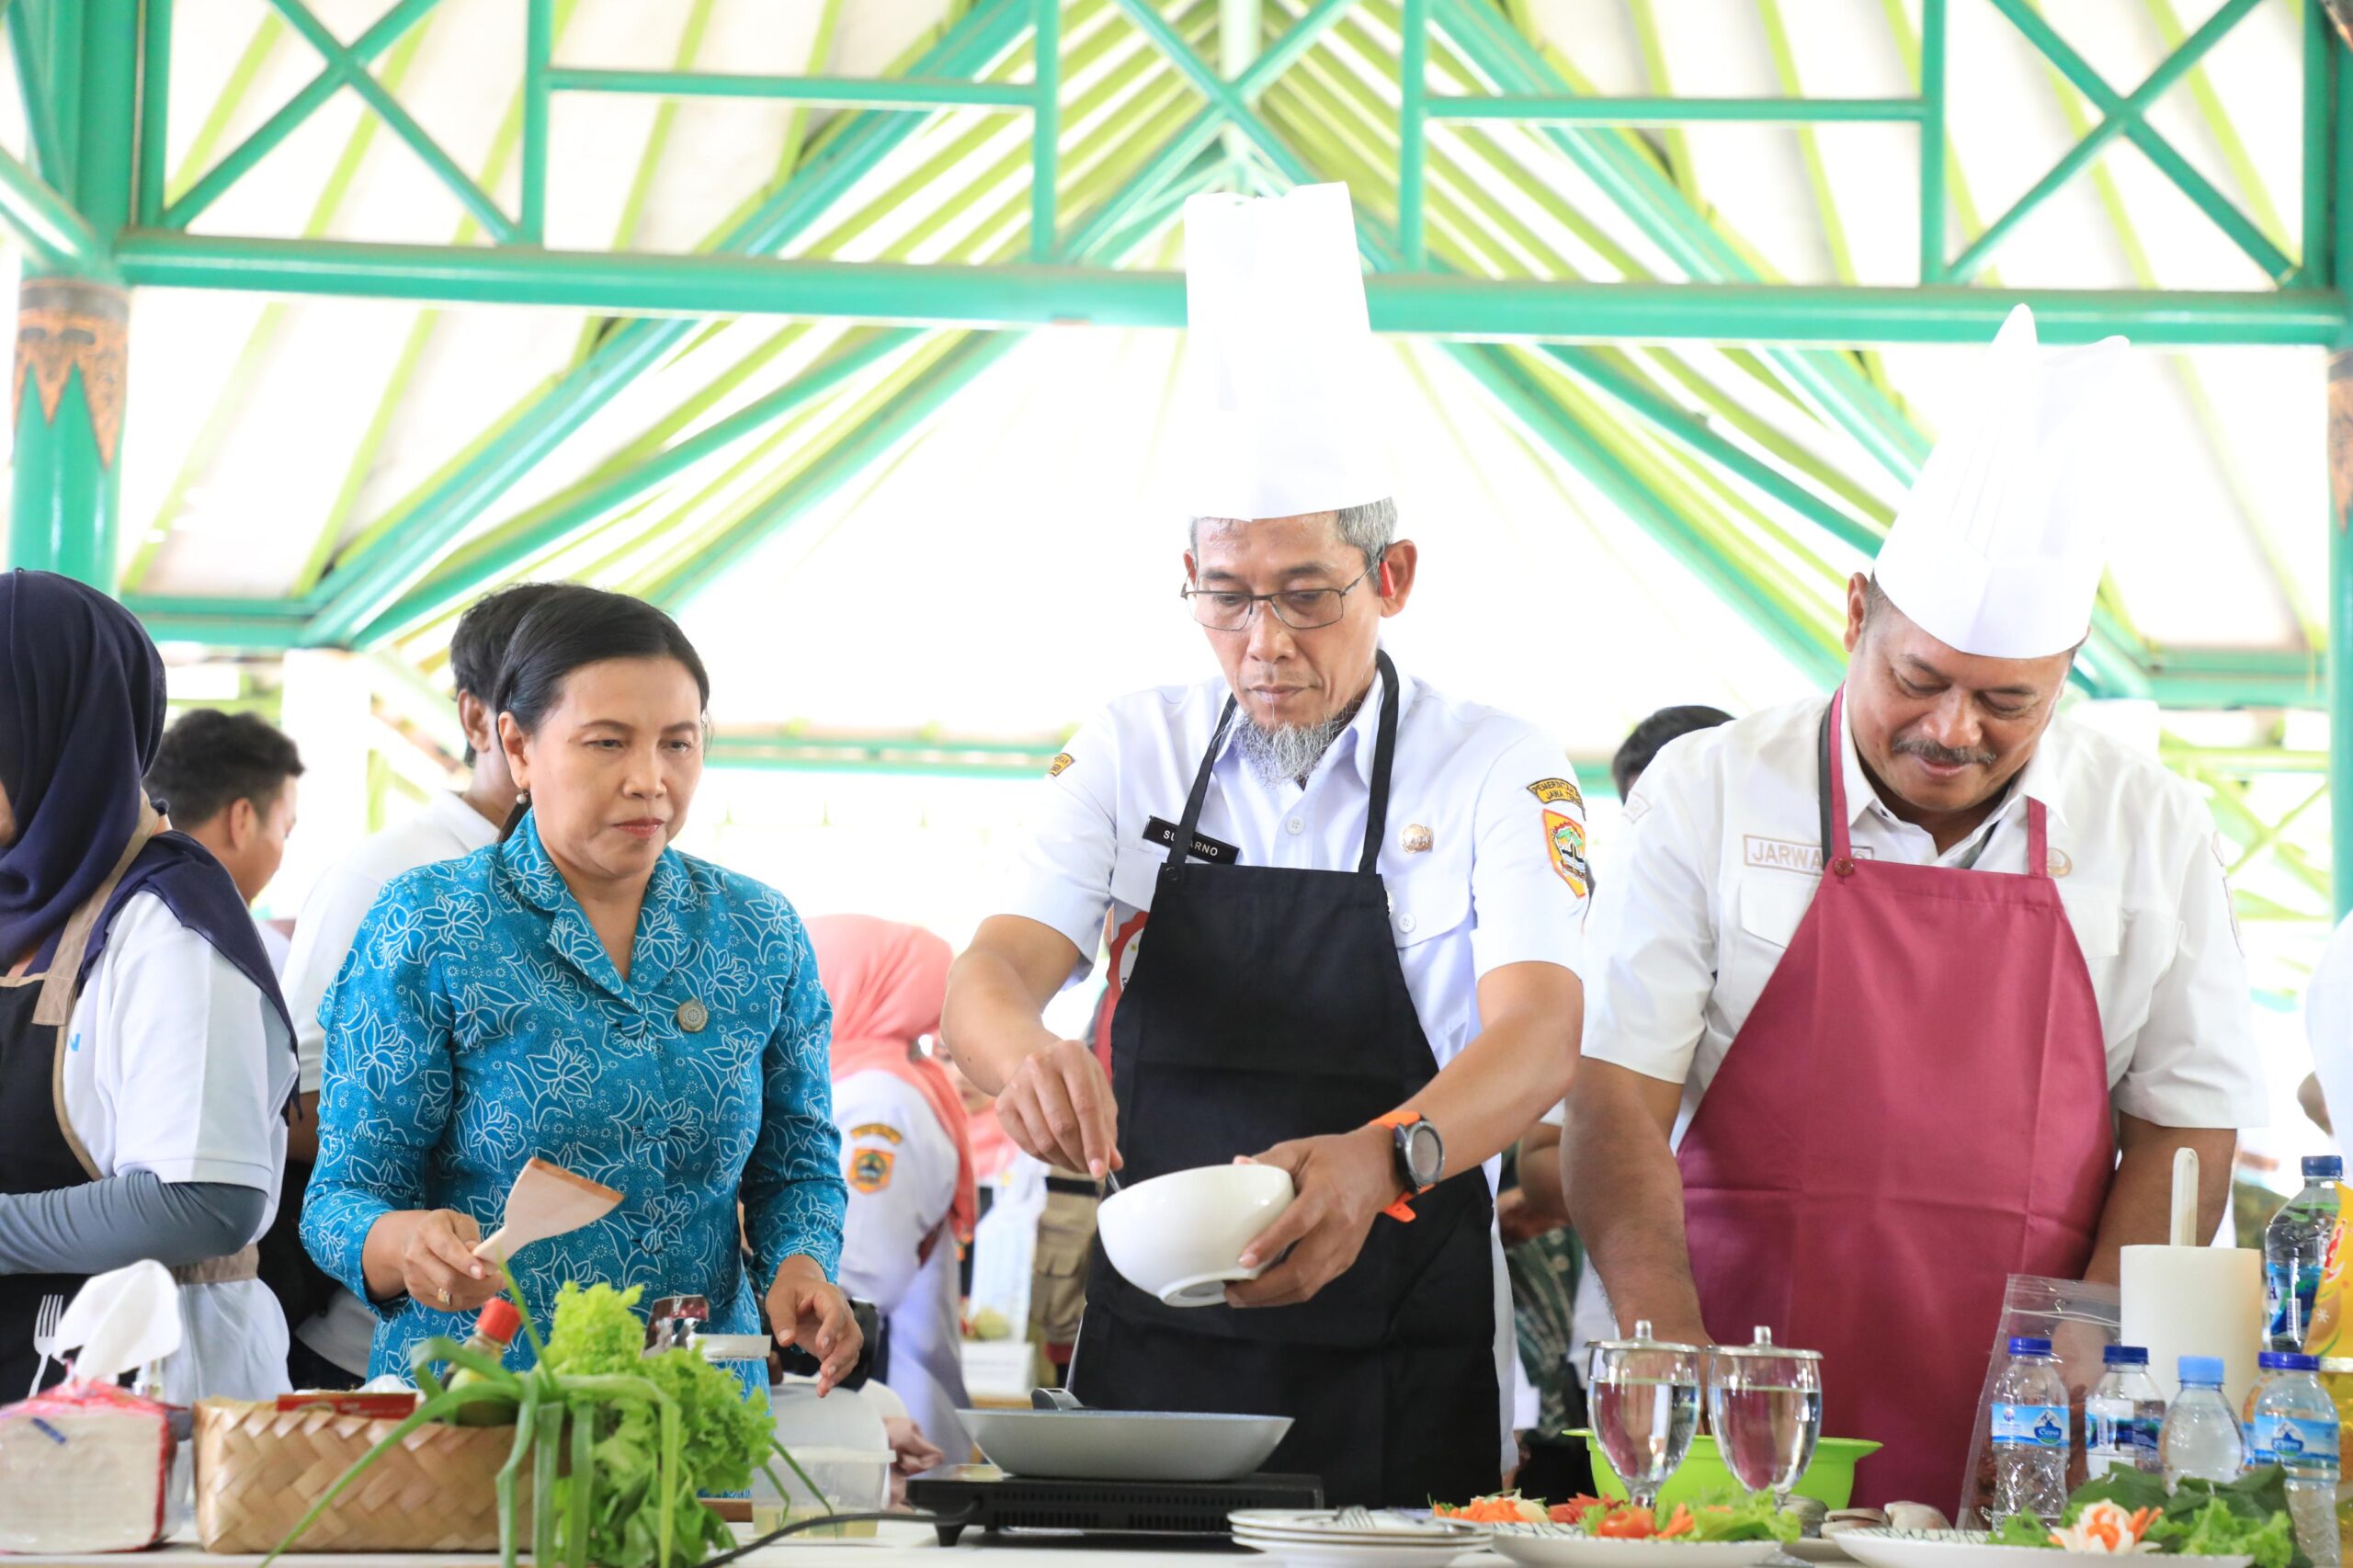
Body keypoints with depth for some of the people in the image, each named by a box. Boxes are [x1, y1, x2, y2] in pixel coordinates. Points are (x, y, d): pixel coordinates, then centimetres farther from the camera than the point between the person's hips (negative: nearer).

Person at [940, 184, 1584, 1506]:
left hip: (1403, 1380, -2)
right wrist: (1024, 1051, -31)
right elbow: (995, 968, -6)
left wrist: (1382, 1159, -38)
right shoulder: (1133, 754, 5)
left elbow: (1540, 1032, -17)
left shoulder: (1499, 772, -3)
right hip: (1156, 1344, 2)